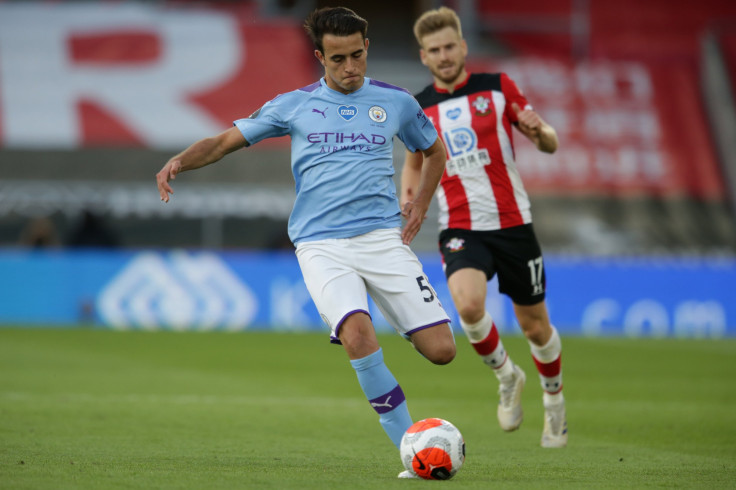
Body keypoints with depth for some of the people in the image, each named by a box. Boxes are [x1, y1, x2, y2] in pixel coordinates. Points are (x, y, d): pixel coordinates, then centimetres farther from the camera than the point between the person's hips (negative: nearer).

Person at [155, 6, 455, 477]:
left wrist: (420, 205, 14)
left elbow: (435, 151, 28)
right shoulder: (294, 106, 7)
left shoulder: (395, 102, 11)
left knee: (441, 349, -11)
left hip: (384, 238, 2)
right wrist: (180, 161, -9)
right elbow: (226, 141, 10)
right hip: (322, 244, -2)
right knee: (357, 334, -30)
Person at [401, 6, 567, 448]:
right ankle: (507, 376, 2)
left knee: (534, 325, 6)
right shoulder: (418, 109, 5)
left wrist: (539, 132, -20)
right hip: (461, 229, 0)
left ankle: (554, 398, 36)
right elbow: (414, 162, 23)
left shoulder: (497, 87, 0)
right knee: (468, 305, -27)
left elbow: (551, 143, 4)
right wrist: (408, 202, 3)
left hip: (513, 224, 0)